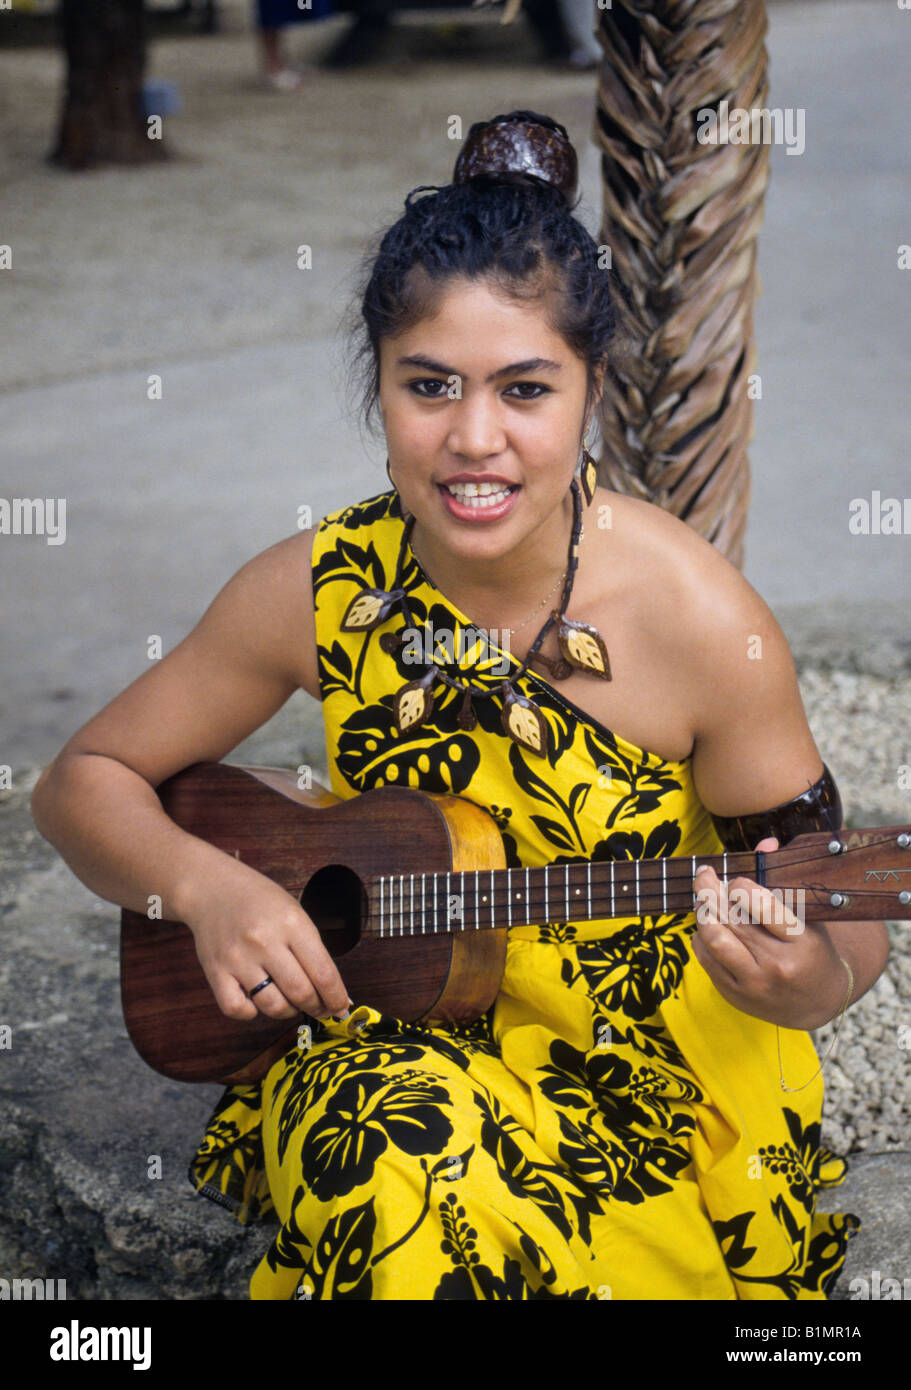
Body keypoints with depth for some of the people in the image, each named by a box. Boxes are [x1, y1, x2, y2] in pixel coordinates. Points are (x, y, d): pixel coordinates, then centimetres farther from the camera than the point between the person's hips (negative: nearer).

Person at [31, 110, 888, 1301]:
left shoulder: (697, 621, -18)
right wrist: (206, 884, -19)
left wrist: (804, 982, -33)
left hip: (650, 1063, -1)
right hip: (392, 1028, 1)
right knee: (391, 1166, -30)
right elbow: (86, 780, 2)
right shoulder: (320, 590, -10)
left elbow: (848, 936, -9)